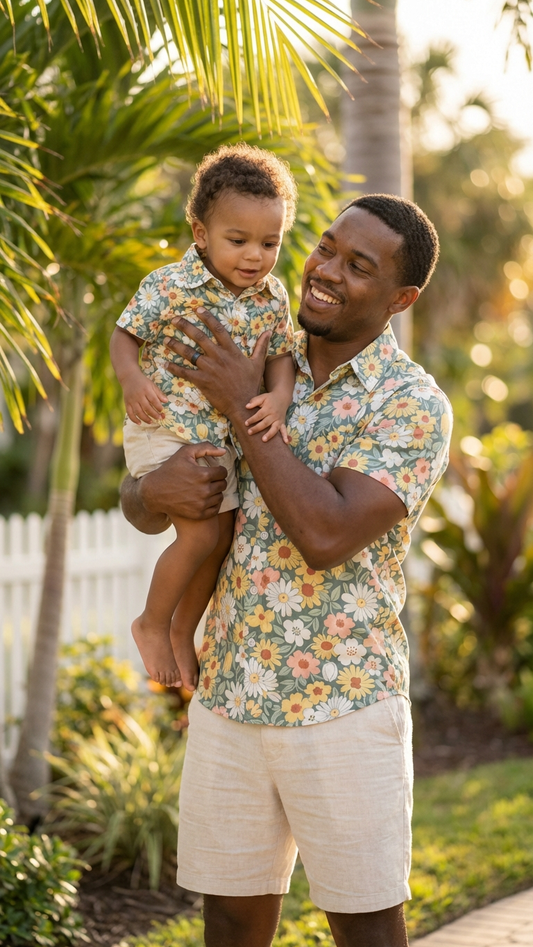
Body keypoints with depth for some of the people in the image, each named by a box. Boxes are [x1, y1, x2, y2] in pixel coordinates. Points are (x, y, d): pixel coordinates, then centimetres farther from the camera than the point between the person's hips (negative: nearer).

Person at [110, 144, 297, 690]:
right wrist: (132, 379, -28)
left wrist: (279, 398, -20)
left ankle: (184, 631, 34)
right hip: (165, 430, -6)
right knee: (200, 534, -13)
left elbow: (280, 354, 1)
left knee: (222, 538, 12)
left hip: (224, 437, 6)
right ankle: (151, 624, 10)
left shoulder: (272, 297, 0)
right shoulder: (170, 287, -16)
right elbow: (125, 333, -8)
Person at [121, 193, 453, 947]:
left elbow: (327, 537, -23)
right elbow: (139, 507, 11)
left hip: (342, 706, -5)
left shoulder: (413, 405, -9)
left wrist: (245, 410, -16)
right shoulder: (256, 375, 8)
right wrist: (155, 492, -14)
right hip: (228, 695, 5)